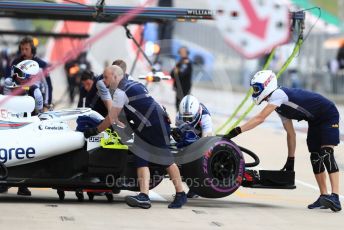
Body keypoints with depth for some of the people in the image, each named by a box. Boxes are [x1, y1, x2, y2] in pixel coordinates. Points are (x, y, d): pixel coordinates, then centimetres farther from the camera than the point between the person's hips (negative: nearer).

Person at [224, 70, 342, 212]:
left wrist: (236, 131, -28)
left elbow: (259, 118, -27)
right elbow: (291, 134, 14)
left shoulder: (278, 95, -20)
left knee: (326, 154, -20)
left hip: (329, 116, -10)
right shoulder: (279, 105, 9)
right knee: (315, 158, 7)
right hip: (315, 121, 10)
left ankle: (335, 198, -28)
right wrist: (290, 159, 14)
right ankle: (324, 197, 13)